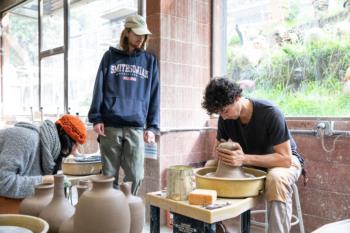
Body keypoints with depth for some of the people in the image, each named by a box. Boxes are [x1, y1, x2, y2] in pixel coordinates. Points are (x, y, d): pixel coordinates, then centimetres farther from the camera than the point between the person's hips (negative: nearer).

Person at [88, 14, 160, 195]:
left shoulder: (150, 61, 12)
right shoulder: (110, 56, 10)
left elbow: (154, 95, 9)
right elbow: (99, 88, 6)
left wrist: (152, 126, 1)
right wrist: (96, 118, -3)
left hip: (136, 127, 1)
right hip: (110, 126, 0)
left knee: (135, 176, -1)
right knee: (110, 174, 5)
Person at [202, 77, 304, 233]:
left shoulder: (269, 113, -28)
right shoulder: (224, 118, -12)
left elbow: (285, 158, -29)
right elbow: (218, 147, -1)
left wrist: (244, 159, -40)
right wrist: (222, 153, -27)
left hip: (284, 159, -5)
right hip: (249, 162, 5)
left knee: (277, 179, -40)